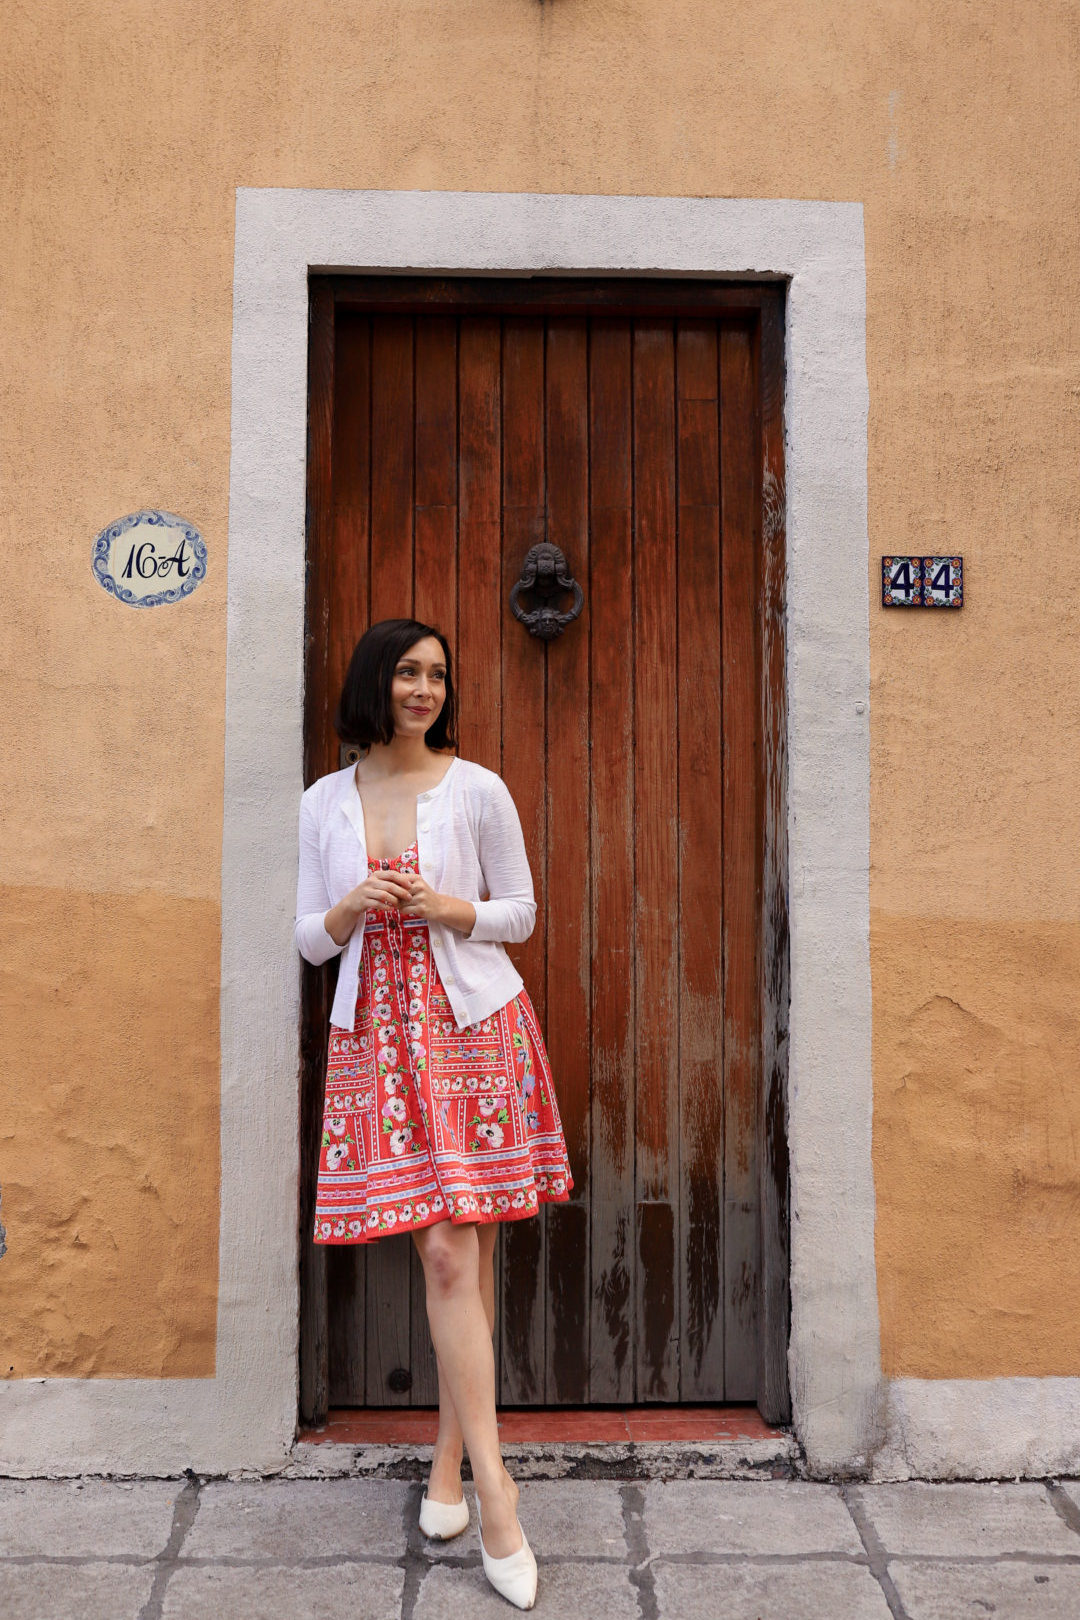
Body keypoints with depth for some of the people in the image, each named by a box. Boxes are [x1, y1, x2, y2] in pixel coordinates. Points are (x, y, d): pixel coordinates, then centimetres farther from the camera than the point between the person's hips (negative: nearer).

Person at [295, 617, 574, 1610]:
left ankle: (450, 1462, 18)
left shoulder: (477, 789, 0)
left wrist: (453, 910, -12)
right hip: (376, 1035, 1)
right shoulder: (325, 801, 7)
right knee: (448, 1253, -2)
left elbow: (522, 913, 7)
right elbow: (309, 939, 10)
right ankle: (491, 1486, 5)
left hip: (473, 1026, -1)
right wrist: (347, 912, -11)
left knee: (461, 1249, 1)